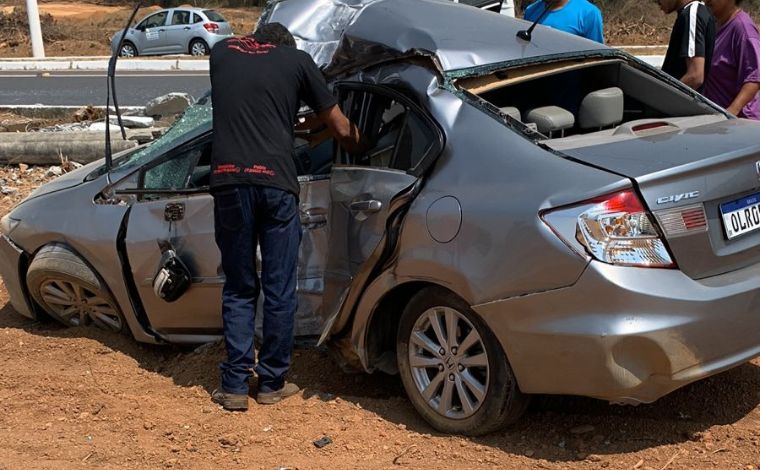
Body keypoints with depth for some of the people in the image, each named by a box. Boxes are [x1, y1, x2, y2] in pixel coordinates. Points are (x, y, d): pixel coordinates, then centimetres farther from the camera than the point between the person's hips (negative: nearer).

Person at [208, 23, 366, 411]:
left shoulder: (222, 53, 18)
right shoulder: (297, 60, 12)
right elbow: (343, 132, 16)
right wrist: (362, 148, 36)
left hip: (229, 182, 2)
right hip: (275, 183, -2)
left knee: (238, 290, 12)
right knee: (279, 290, 10)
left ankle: (235, 386, 11)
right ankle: (271, 383, 18)